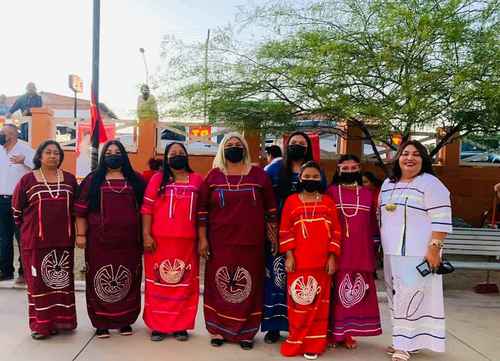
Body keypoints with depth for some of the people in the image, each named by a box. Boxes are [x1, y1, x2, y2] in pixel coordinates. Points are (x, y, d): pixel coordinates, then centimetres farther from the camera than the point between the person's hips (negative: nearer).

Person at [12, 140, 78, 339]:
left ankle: (61, 320, 23)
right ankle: (41, 324, 13)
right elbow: (17, 209, 5)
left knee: (63, 280, 10)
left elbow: (76, 207, 13)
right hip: (36, 240, -2)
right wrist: (31, 227, 9)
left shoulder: (70, 179, 5)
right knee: (39, 281, 3)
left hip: (64, 240, 3)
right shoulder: (27, 179, -2)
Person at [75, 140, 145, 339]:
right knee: (101, 280, 3)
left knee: (127, 280, 7)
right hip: (100, 240, -1)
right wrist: (81, 234, -4)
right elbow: (81, 210, 3)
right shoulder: (93, 180, 5)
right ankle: (101, 322, 15)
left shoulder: (135, 180, 9)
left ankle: (125, 320, 20)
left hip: (128, 240, 1)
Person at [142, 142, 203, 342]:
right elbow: (147, 208, 2)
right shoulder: (157, 179, 5)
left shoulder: (197, 180, 8)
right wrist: (146, 235, -6)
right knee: (159, 282, 5)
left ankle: (180, 325, 17)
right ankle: (158, 325, 17)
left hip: (187, 242, 1)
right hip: (159, 241, -1)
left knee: (185, 283, 5)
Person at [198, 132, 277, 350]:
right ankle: (218, 330, 20)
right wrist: (202, 238, 0)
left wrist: (274, 236, 7)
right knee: (218, 286, 5)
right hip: (220, 242, 0)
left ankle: (246, 332, 18)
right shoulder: (213, 176, 4)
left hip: (251, 243, 0)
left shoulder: (258, 174, 4)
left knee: (249, 287, 4)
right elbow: (202, 210, 4)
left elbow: (270, 208, 8)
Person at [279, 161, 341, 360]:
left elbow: (335, 231, 5)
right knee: (298, 304, 3)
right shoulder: (291, 201, 4)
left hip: (322, 262, 1)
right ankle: (296, 342, 16)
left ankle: (313, 345, 16)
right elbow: (285, 231, 2)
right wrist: (289, 255, -5)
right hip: (298, 262, -1)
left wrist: (332, 257, -1)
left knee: (318, 304, 6)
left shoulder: (328, 202, 7)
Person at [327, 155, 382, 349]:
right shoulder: (331, 192, 0)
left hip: (361, 251, 3)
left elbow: (373, 223, 13)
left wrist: (375, 247, 11)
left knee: (356, 291, 7)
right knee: (336, 291, 0)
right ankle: (333, 333, 12)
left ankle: (347, 333, 19)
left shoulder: (368, 194, 10)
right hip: (337, 251, -3)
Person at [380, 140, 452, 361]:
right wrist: (383, 246, 19)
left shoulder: (430, 184, -8)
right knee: (397, 297, 11)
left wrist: (434, 248, -20)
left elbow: (441, 220, -13)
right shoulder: (388, 184, 14)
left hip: (418, 254, -7)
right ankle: (404, 340, 22)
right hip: (392, 253, 7)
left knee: (410, 296, -9)